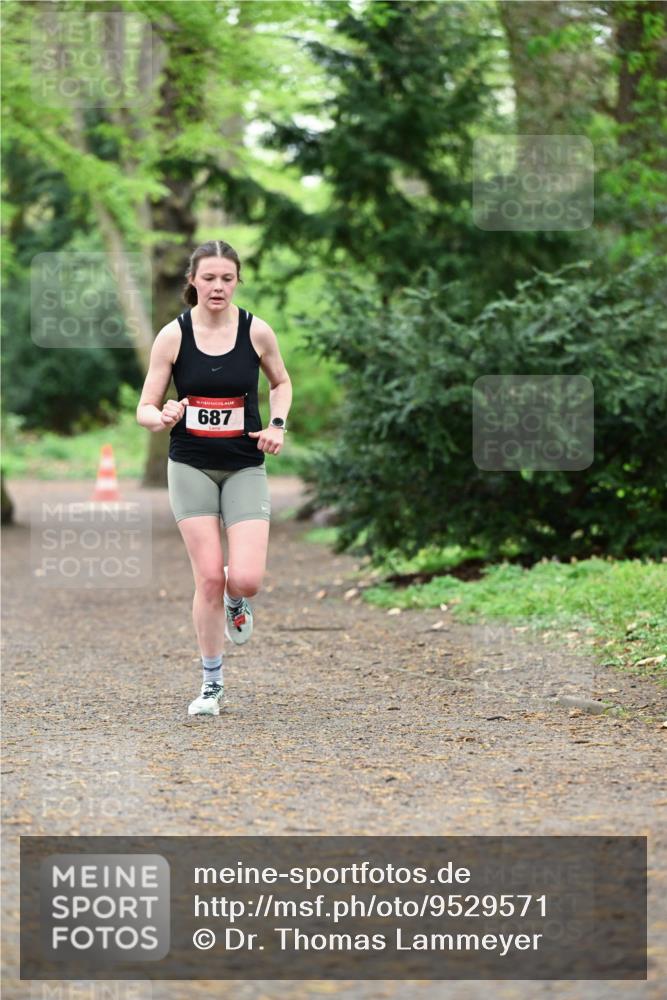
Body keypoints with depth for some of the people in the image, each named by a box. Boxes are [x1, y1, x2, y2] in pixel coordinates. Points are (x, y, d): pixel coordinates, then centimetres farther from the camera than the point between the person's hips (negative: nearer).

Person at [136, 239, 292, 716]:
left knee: (246, 580, -14)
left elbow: (281, 382, 15)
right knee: (209, 578, -6)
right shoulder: (173, 335, -6)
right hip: (191, 466, 0)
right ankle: (212, 683, 11)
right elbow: (146, 408, -2)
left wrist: (278, 425, -3)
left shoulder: (257, 331, -4)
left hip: (245, 467, 1)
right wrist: (163, 418, -25)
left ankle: (236, 600, 26)